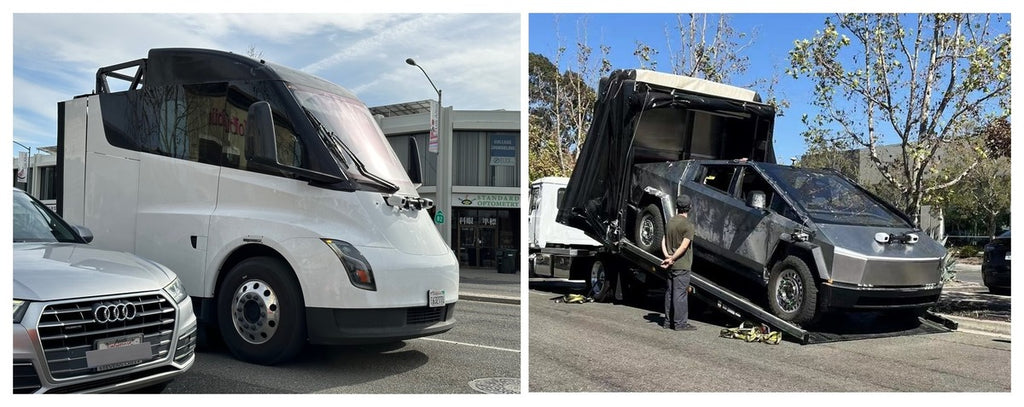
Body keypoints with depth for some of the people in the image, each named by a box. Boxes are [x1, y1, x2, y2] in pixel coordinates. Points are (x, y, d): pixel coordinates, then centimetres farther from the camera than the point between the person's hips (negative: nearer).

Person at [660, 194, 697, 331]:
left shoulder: (670, 221, 9)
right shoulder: (688, 225, -12)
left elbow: (664, 241, 7)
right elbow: (684, 246, -19)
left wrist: (667, 256, -4)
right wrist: (672, 259, -14)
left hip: (671, 265, 7)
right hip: (682, 265, -7)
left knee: (670, 292, 12)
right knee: (680, 293, -4)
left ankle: (668, 321, 19)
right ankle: (680, 323, 0)